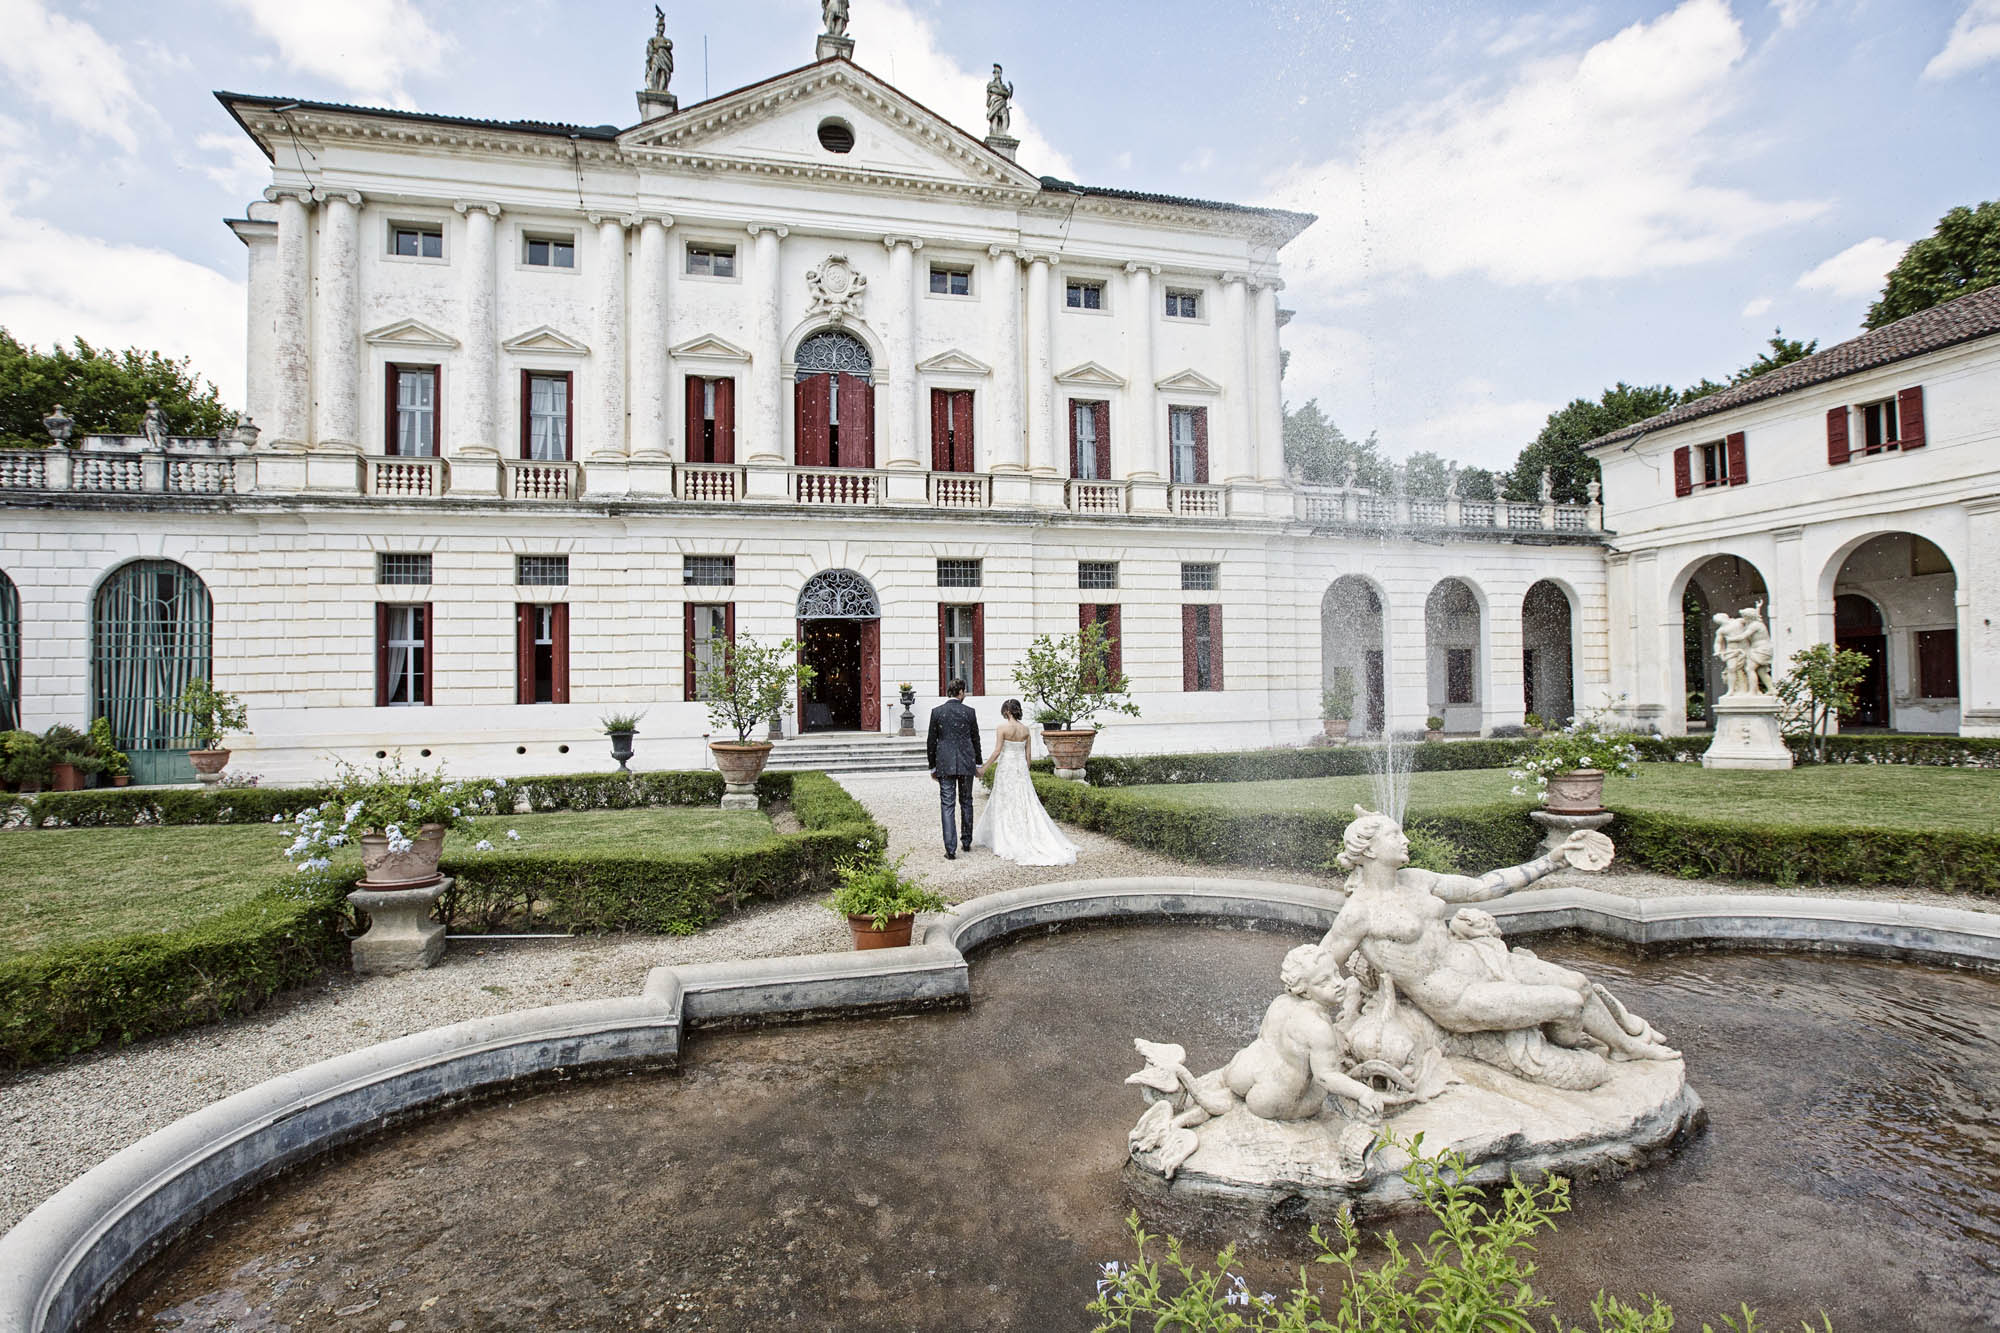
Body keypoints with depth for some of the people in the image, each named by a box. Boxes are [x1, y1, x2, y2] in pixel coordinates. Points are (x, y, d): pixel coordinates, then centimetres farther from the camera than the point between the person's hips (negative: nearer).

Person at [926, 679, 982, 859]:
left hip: (945, 764, -1)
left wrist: (932, 766, 10)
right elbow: (975, 739, 6)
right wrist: (978, 763, 17)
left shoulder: (936, 711, -1)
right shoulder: (969, 712, -1)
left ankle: (951, 849, -7)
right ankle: (967, 842, 26)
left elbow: (931, 741, 1)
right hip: (966, 763, 1)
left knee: (947, 805, -1)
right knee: (966, 803, 16)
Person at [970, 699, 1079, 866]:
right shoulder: (1026, 730, 4)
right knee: (1026, 804, 8)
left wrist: (984, 768, -5)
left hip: (1005, 768, -4)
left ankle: (1008, 843, 9)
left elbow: (997, 752, -14)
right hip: (1021, 769, 5)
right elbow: (1028, 755, 7)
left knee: (1005, 805, 5)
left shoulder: (1003, 728, -11)